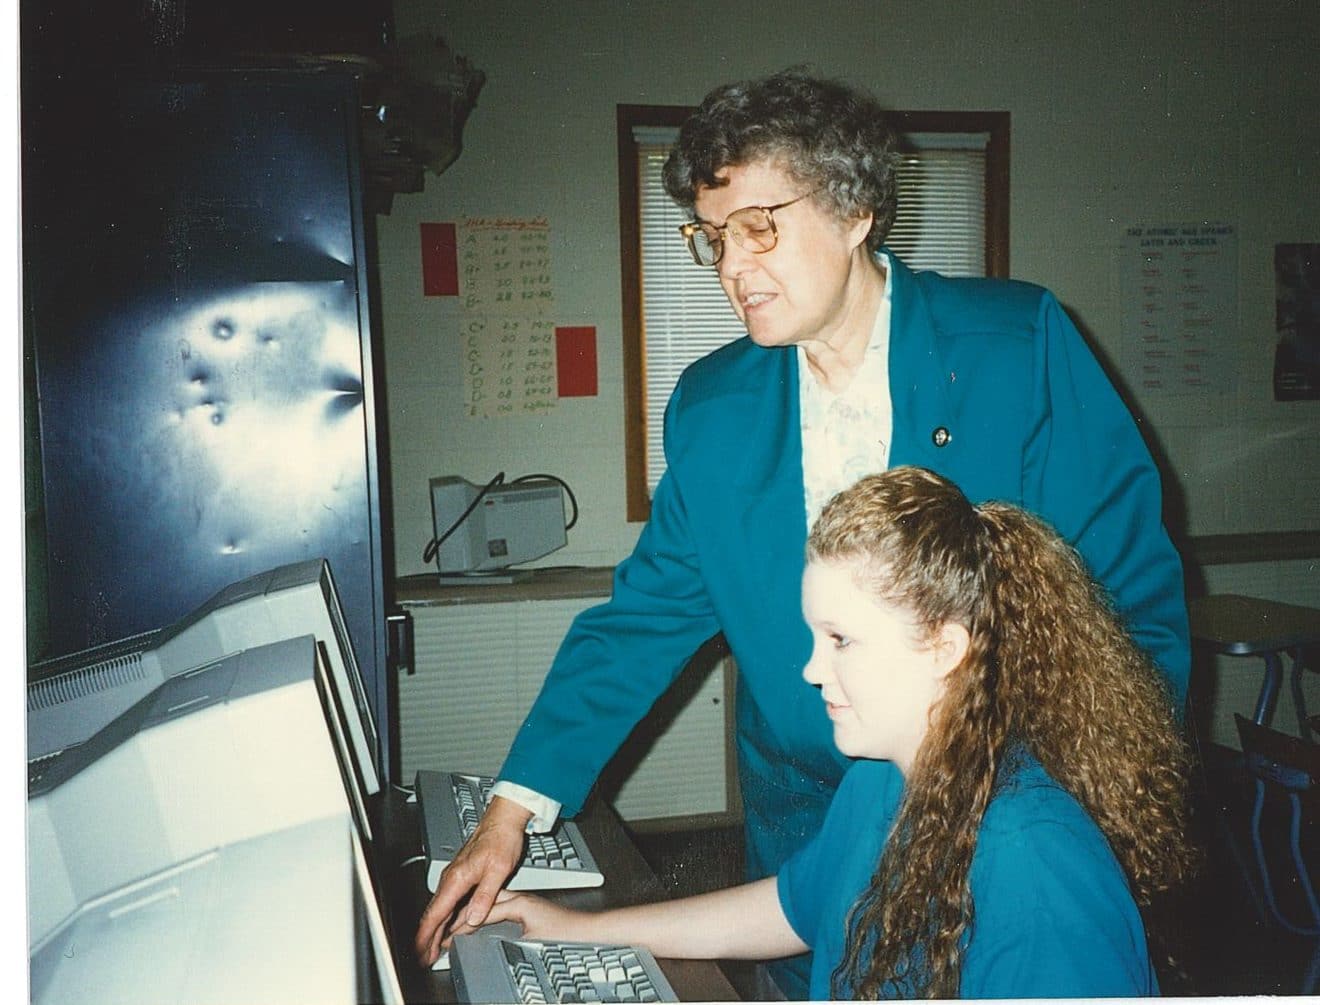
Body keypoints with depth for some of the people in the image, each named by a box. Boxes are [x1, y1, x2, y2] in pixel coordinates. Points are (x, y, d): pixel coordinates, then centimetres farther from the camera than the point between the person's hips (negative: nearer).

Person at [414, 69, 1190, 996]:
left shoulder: (1021, 342, -10)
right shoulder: (711, 405, -1)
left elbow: (1135, 596, -9)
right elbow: (646, 615, 1)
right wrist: (516, 806, -6)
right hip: (808, 841, 3)